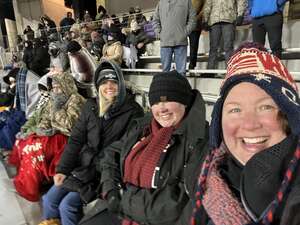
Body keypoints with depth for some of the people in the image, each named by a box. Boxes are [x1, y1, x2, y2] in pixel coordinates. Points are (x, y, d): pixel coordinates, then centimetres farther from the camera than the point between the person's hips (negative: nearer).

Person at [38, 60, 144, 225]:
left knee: (67, 205, -13)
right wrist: (62, 169, -4)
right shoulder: (90, 106, 2)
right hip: (83, 165, 5)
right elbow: (75, 140, 4)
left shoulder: (133, 110, -13)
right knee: (49, 199, 1)